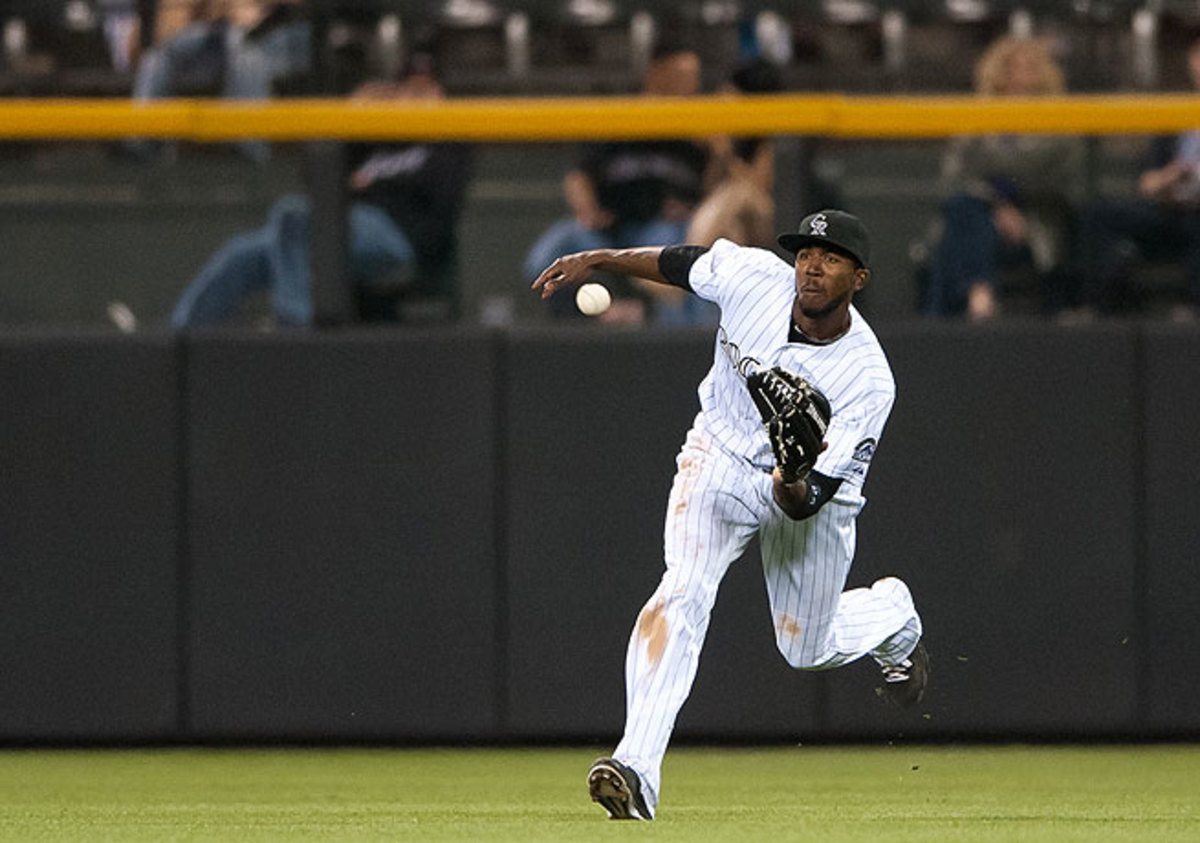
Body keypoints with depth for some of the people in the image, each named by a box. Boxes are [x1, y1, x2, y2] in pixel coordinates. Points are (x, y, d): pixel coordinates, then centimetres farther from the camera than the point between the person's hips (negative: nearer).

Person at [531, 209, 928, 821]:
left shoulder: (869, 381, -29)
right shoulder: (752, 276, -22)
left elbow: (807, 502, -31)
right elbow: (680, 264, 1)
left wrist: (793, 489, -52)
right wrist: (599, 260, 0)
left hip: (812, 494, -1)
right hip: (720, 461, 1)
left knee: (807, 650, 12)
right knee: (683, 590, -25)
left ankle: (893, 616, 50)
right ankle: (636, 770, -36)